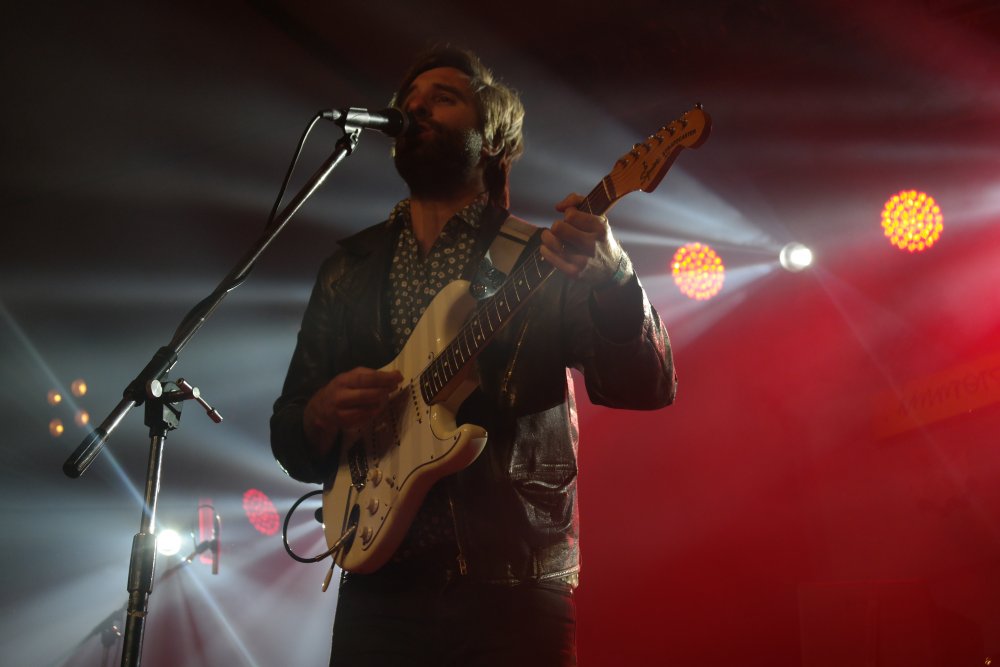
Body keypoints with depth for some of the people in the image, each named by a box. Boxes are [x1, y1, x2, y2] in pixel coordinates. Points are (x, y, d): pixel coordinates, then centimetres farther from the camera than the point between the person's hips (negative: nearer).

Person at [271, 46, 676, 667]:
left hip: (515, 593, -2)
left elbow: (647, 387, -11)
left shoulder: (544, 259, 2)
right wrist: (323, 414, -10)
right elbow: (292, 444, 13)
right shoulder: (350, 269, 11)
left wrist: (612, 276, -29)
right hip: (382, 589, 3)